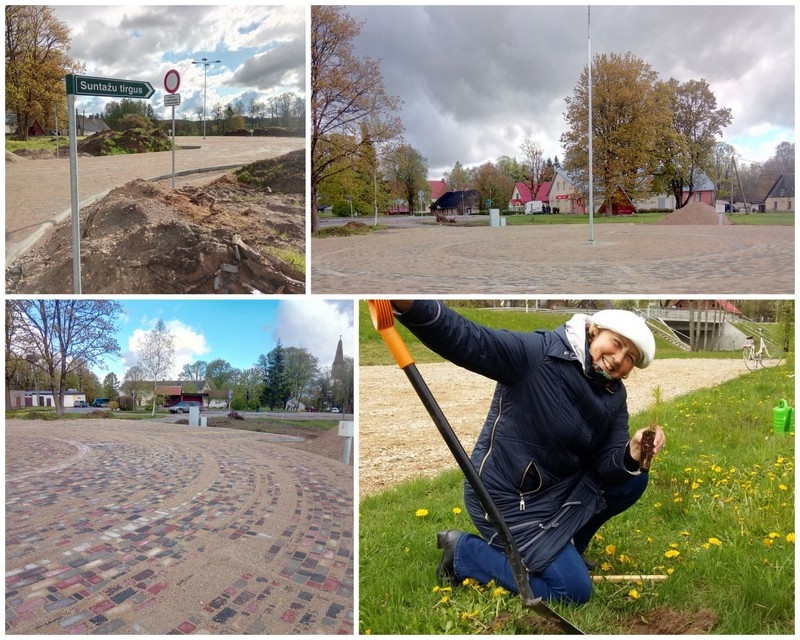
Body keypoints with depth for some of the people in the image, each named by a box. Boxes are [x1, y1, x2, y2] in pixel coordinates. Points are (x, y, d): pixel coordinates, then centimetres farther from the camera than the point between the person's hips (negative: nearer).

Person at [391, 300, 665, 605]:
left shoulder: (613, 396, 1)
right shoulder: (539, 353, -23)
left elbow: (608, 465, -4)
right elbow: (467, 340, -38)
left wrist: (632, 455, -29)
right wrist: (411, 305, -56)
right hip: (506, 496, -8)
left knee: (633, 479, 0)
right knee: (574, 590, -7)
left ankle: (562, 547, 17)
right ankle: (464, 551, 5)